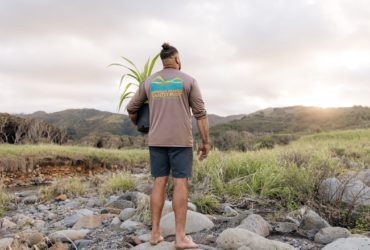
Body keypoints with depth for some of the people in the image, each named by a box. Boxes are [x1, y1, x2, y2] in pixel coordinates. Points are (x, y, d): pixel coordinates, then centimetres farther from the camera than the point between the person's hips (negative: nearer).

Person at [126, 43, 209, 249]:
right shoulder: (188, 80, 0)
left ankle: (155, 233, 7)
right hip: (180, 140, -4)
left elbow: (132, 109, 17)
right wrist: (206, 142, -1)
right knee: (181, 184, -4)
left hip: (157, 140, 4)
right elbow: (201, 114, -4)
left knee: (159, 182, 7)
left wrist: (138, 124, 38)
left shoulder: (149, 82, 10)